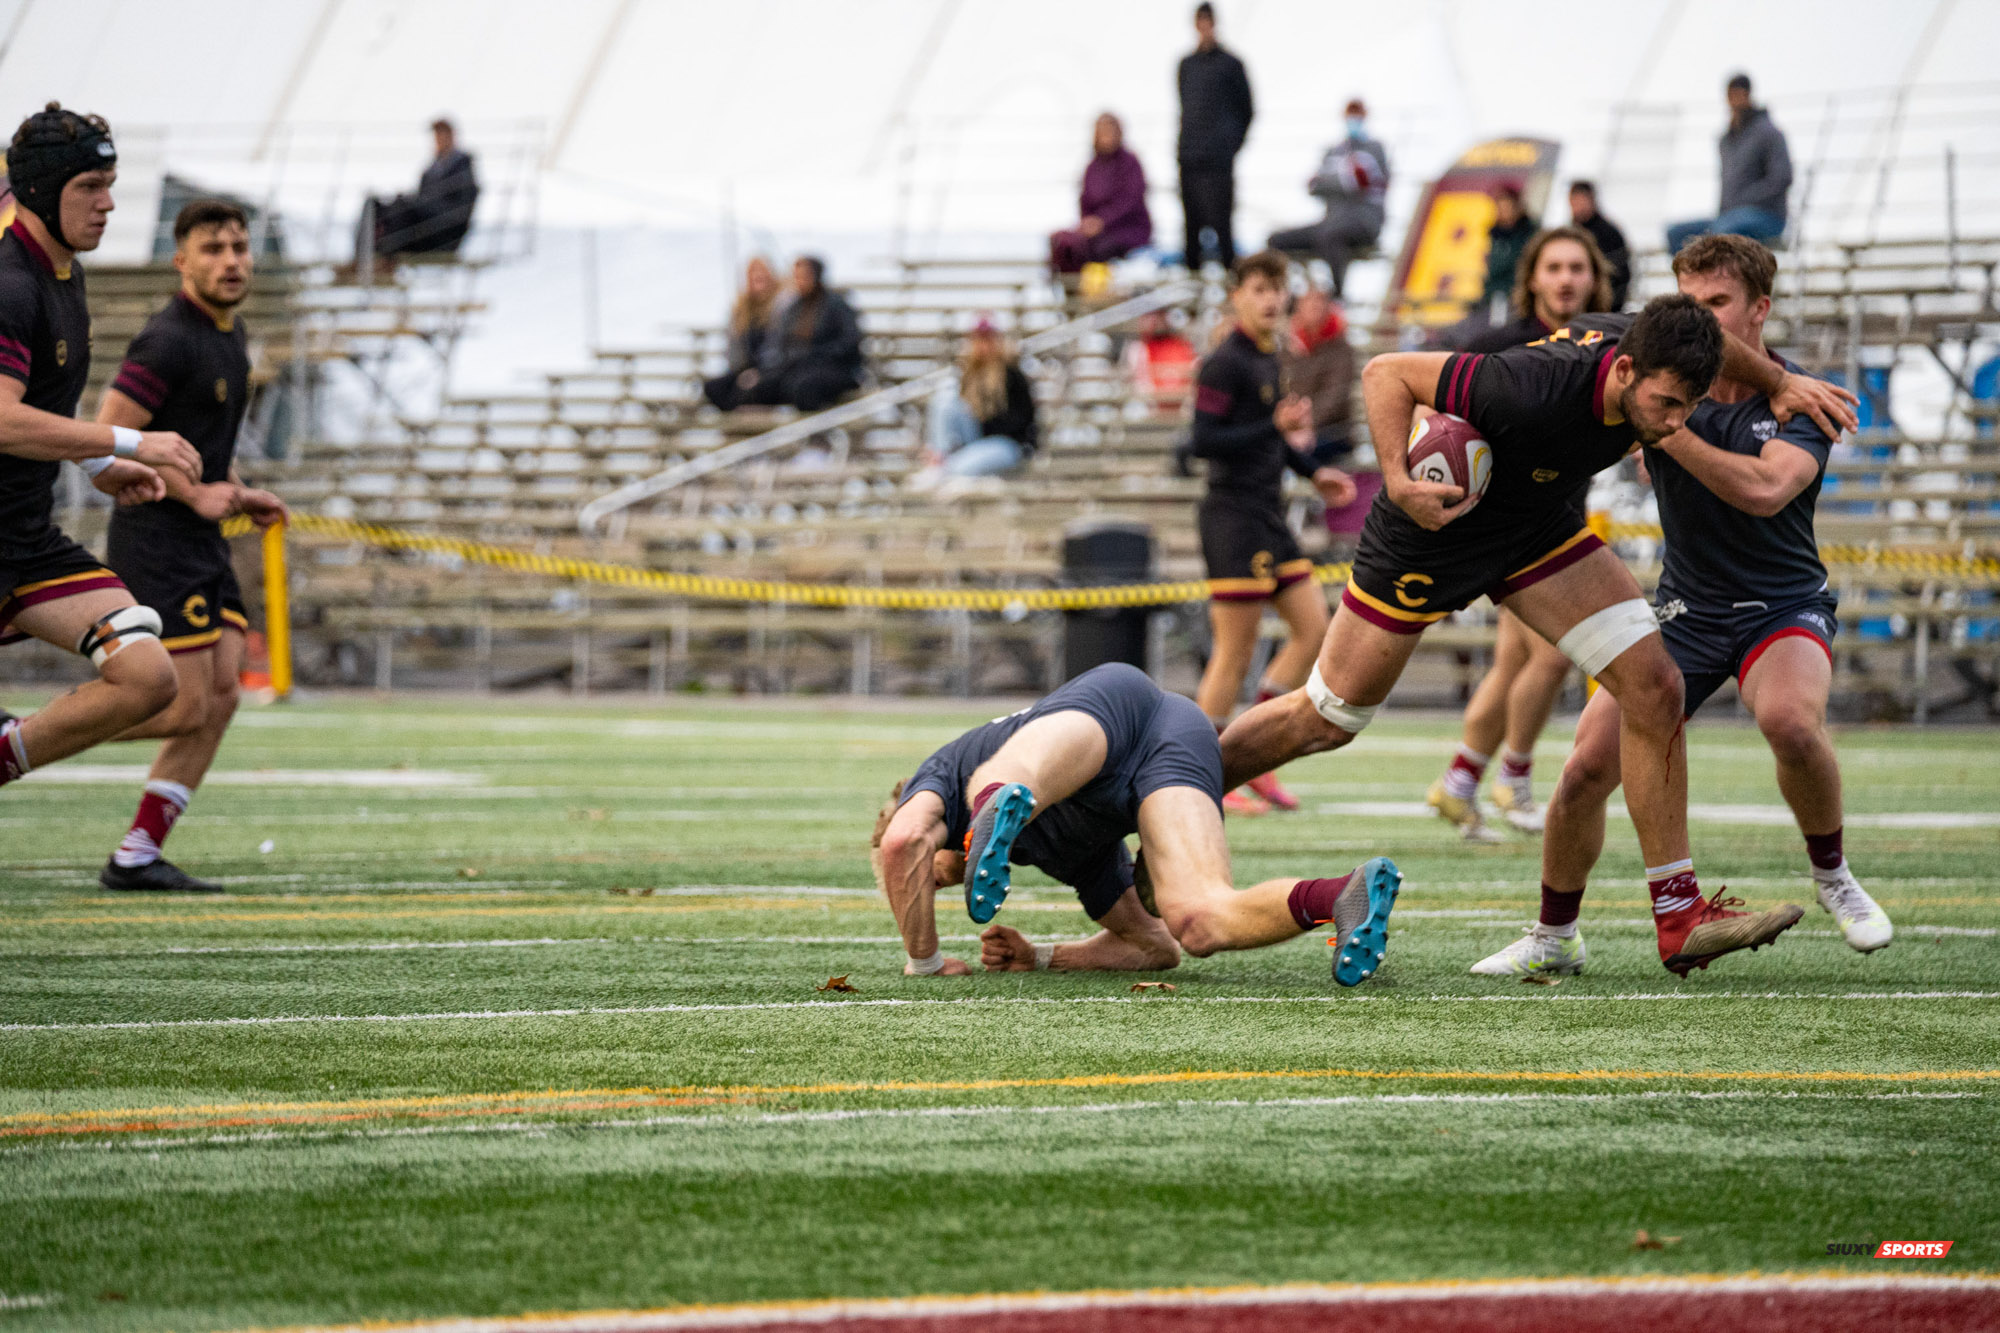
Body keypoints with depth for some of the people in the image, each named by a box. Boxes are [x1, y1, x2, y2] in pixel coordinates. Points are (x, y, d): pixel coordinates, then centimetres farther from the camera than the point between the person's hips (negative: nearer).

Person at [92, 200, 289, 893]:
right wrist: (195, 494, -17)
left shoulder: (232, 336, 14)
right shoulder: (168, 341, -16)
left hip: (202, 547, 9)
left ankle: (137, 855, 6)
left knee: (221, 696, 3)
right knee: (185, 705, -12)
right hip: (155, 542, -9)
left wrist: (240, 493, 12)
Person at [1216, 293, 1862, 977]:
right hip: (1434, 521, -6)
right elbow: (1386, 372, -31)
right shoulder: (1533, 390, -41)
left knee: (1653, 684, -10)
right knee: (1323, 721, 4)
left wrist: (1780, 381, 7)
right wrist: (1399, 483, -42)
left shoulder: (1655, 353, -20)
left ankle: (1680, 918, -7)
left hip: (1541, 530, 6)